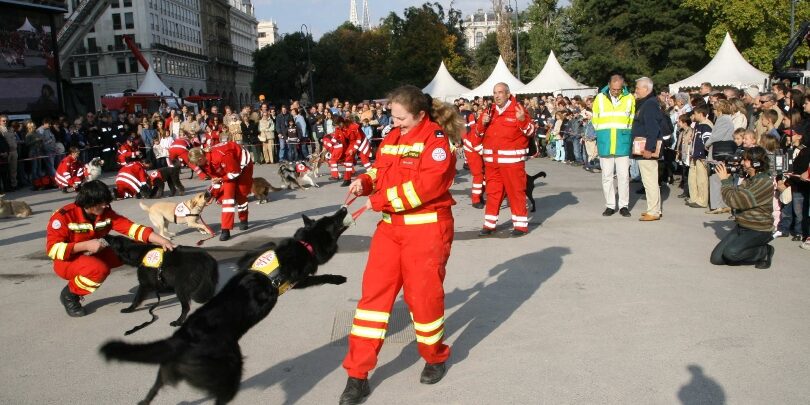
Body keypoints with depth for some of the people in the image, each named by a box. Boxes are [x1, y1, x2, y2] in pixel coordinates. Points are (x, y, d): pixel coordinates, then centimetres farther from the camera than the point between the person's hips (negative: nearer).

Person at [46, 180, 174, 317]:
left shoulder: (106, 213, -8)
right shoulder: (64, 216, -21)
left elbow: (131, 227, -17)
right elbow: (52, 248, -24)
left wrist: (161, 240, -29)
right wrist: (86, 245, -32)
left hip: (95, 256, 5)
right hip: (68, 261, -5)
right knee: (99, 269, -37)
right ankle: (69, 294, -9)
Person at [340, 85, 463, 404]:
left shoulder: (435, 138, -12)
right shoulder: (392, 138, 11)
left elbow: (427, 184, -23)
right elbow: (381, 169, 21)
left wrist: (380, 201, -19)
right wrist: (364, 182, -2)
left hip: (427, 228, -6)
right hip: (390, 226, 7)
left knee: (423, 294, 4)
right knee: (374, 291, 2)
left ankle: (435, 357, 33)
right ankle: (358, 375, 8)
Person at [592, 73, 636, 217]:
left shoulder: (629, 99, 0)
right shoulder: (600, 98, 2)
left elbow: (632, 120, 8)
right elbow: (595, 120, 10)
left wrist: (624, 133, 0)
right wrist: (603, 134, 5)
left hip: (623, 144, -1)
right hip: (605, 144, 1)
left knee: (623, 176, 2)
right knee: (607, 176, 5)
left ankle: (624, 205, 11)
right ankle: (610, 205, 14)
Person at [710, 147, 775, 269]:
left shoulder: (764, 183, -20)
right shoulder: (749, 179, 8)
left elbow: (736, 201, -26)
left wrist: (725, 180, -14)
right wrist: (728, 178, -2)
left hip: (758, 230, -8)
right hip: (741, 227, 8)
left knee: (731, 252, -29)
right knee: (716, 258, -4)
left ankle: (764, 252, -4)